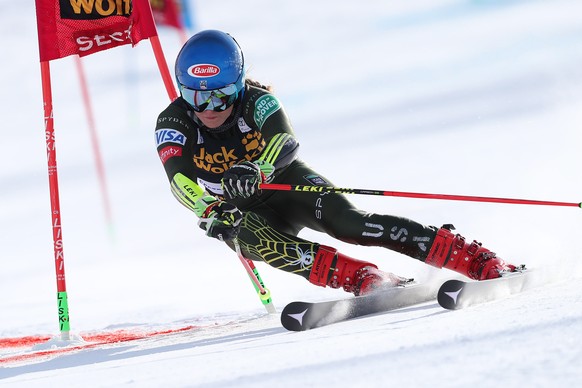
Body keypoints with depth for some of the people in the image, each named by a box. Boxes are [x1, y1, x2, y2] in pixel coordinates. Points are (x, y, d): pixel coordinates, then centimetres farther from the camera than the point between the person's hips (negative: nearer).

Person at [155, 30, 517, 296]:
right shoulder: (173, 124, -17)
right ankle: (362, 278, -43)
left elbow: (286, 142, -41)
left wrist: (255, 171, -63)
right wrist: (209, 211, -55)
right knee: (250, 237, -34)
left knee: (348, 221, -27)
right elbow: (180, 178, -33)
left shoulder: (257, 101, -21)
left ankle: (481, 261, -31)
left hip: (286, 181, -2)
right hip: (242, 212, 2)